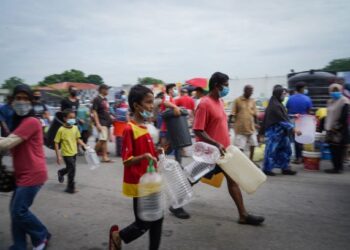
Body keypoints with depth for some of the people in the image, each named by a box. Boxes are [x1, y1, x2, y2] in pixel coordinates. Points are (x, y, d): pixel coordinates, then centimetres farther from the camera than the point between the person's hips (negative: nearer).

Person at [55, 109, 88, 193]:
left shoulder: (75, 128, -1)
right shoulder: (61, 130, -17)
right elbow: (56, 143, -13)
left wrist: (84, 145, -4)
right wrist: (58, 156, -15)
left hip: (74, 152, 6)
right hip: (66, 153, -6)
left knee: (70, 168, 21)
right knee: (72, 169, -8)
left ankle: (60, 172, 55)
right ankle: (70, 187, 10)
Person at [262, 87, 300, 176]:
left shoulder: (279, 104, 12)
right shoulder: (274, 106, -18)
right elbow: (282, 120, -22)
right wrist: (293, 129, -21)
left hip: (281, 131, 10)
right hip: (274, 131, -10)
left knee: (286, 149, 12)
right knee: (272, 150, -1)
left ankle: (285, 168, 20)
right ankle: (267, 169, 10)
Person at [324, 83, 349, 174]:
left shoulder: (344, 102, -10)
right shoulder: (331, 101, 16)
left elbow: (344, 117, -16)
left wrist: (337, 127, -16)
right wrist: (327, 126, 15)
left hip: (340, 131, -9)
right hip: (331, 129, 9)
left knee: (338, 149, -4)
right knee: (333, 149, 11)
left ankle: (338, 168, 3)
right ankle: (336, 166, 20)